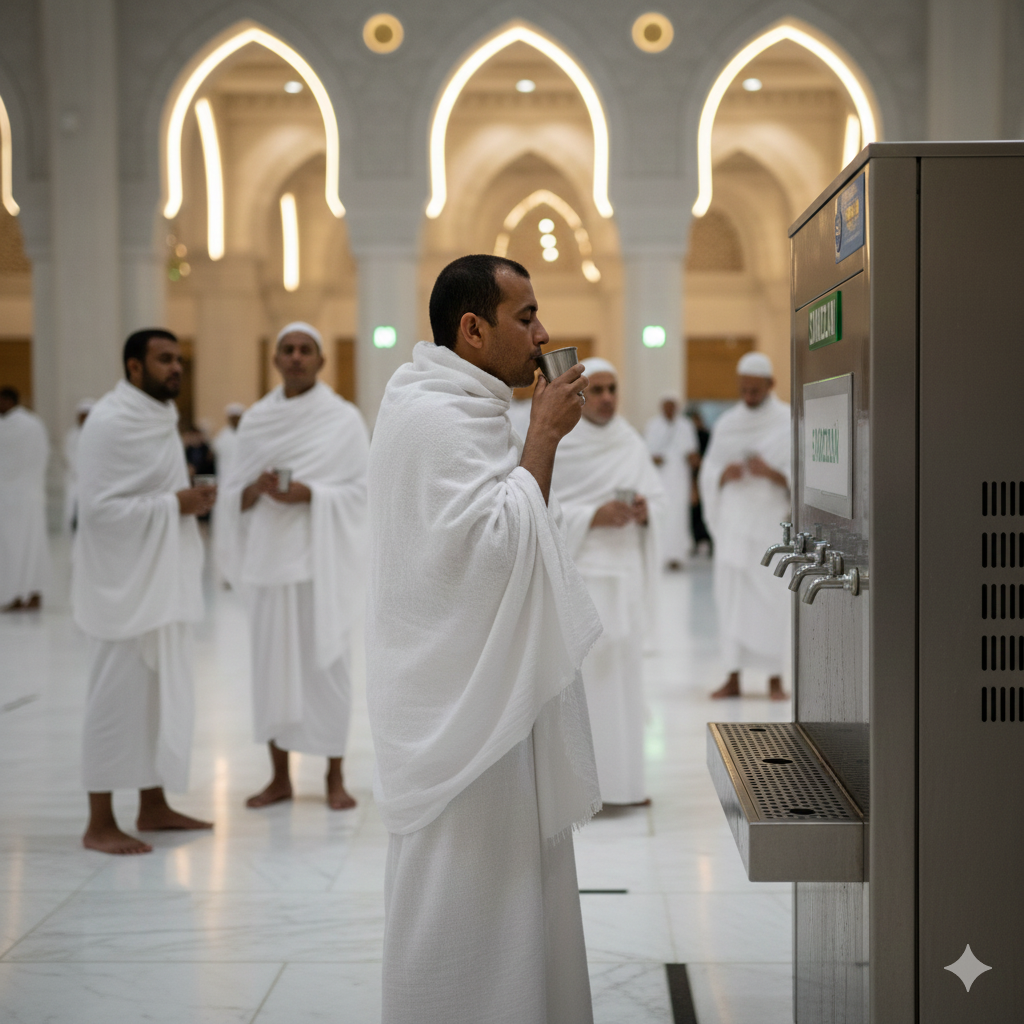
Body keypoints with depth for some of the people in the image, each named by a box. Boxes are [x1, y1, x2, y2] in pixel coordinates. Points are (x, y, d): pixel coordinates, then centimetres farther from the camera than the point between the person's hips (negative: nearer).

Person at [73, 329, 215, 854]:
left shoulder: (161, 418, 14)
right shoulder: (109, 423, -15)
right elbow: (98, 507, -21)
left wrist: (193, 499, 7)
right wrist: (173, 503, -20)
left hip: (165, 582, 9)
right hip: (128, 584, -9)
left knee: (165, 691, 14)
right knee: (120, 697, -4)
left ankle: (153, 805, 26)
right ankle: (100, 824, 6)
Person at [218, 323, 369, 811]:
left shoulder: (343, 419, 0)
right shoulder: (255, 420, 9)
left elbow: (364, 489, -4)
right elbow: (232, 493, 10)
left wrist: (310, 494, -18)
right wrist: (256, 489, -12)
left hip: (321, 558, -3)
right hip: (268, 557, 3)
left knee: (325, 662, -2)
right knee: (271, 662, 4)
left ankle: (335, 776, 9)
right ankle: (280, 776, 15)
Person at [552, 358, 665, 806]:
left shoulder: (632, 443, 11)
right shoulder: (554, 444, -4)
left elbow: (659, 497, 11)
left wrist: (645, 510, -12)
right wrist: (593, 516, -20)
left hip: (624, 572, 5)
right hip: (575, 571, -5)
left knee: (623, 672, 6)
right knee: (579, 673, -8)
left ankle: (622, 778, 15)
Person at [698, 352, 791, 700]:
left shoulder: (789, 423, 1)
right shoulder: (726, 424, 11)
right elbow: (708, 473, 11)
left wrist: (772, 473, -19)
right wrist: (724, 474, -11)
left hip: (770, 523, -3)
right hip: (731, 523, 3)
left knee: (770, 601, -5)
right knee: (730, 596, 1)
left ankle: (775, 676, 5)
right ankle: (734, 676, 7)